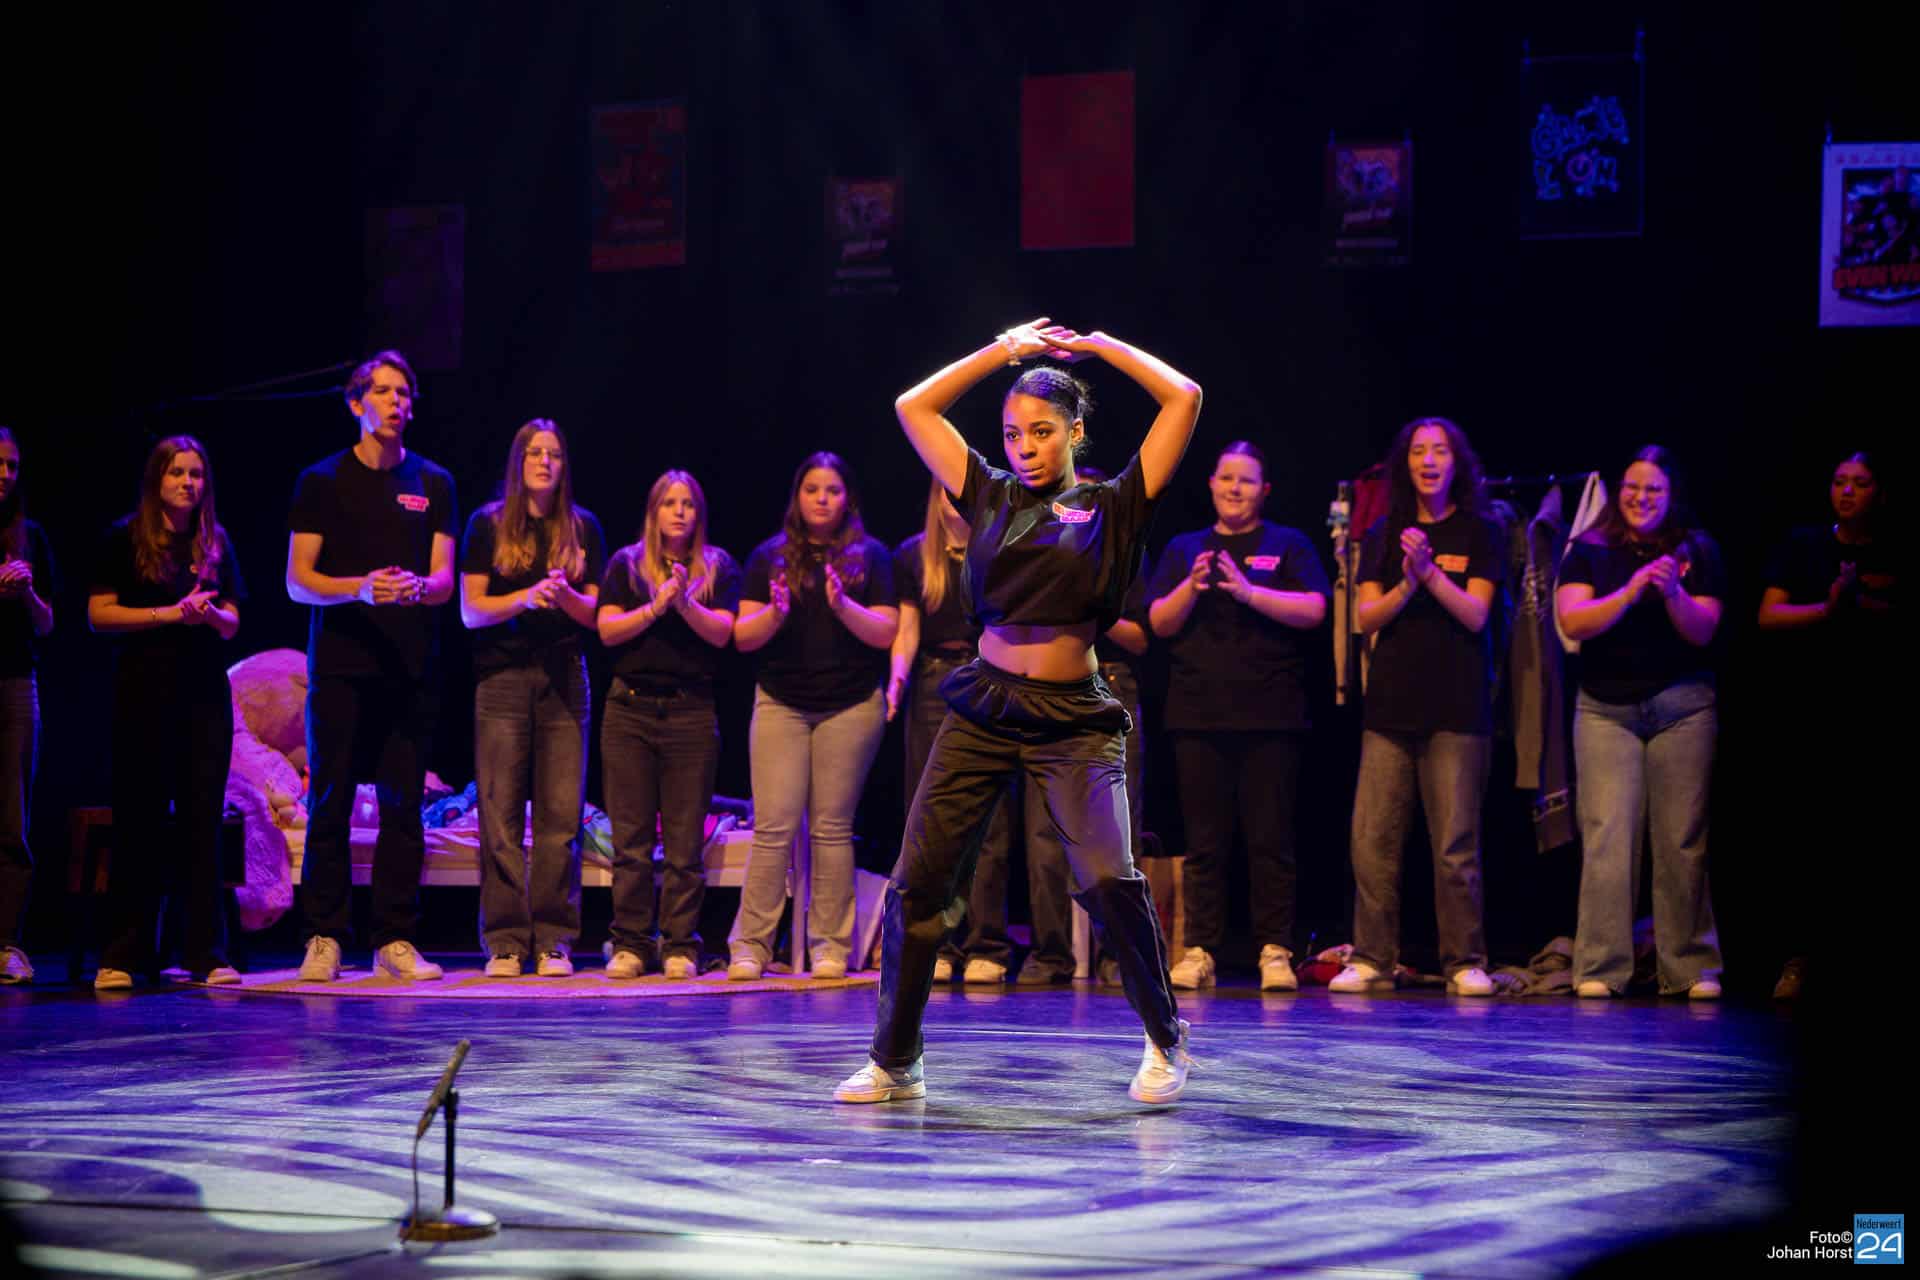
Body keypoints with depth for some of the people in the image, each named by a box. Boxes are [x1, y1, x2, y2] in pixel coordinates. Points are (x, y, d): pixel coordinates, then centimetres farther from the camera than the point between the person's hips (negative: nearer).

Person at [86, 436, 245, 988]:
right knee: (139, 820, -2)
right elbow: (99, 614, -5)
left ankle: (207, 953, 3)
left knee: (203, 819, 1)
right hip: (144, 694, -3)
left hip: (205, 694, 3)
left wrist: (209, 612, -10)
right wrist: (172, 614, -14)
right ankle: (122, 956, 1)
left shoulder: (216, 544, 12)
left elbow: (231, 625, 13)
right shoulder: (124, 538, 1)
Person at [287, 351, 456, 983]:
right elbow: (297, 580, 1)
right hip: (340, 664, -2)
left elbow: (444, 580, 7)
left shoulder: (433, 484, 12)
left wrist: (418, 586, -17)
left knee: (403, 805, 1)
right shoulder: (322, 481, 6)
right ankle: (323, 937, 2)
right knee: (329, 804, -2)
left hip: (410, 669, 2)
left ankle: (396, 939, 4)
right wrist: (361, 587, -17)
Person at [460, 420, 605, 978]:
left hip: (563, 677, 2)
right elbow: (471, 610, 0)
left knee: (561, 814, -2)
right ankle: (505, 943, -2)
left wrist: (564, 595, -11)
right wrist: (526, 598, -16)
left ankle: (554, 942, 1)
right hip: (503, 676, -2)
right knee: (500, 812, -5)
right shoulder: (488, 525, 6)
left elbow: (595, 613, 10)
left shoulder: (582, 528, 11)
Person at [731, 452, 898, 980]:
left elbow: (886, 634, -2)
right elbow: (743, 637, 4)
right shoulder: (770, 556, 8)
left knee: (832, 827, 1)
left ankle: (831, 947, 6)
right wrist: (774, 613, -16)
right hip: (781, 705, 0)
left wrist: (843, 605, -18)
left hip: (851, 705, 0)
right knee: (774, 827, -6)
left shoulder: (870, 556, 5)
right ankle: (750, 946, -5)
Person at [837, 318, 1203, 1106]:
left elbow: (1183, 398, 0)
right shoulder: (991, 499, 12)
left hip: (1074, 721, -3)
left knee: (1109, 879, -19)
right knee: (916, 884, -3)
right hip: (984, 709, 3)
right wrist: (1003, 351, 16)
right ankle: (894, 1062, 8)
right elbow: (913, 407, 17)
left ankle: (1166, 1042, 0)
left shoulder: (1113, 507, 4)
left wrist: (1096, 345, 9)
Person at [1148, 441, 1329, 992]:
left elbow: (1313, 610, -6)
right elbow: (1160, 622, 8)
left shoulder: (1288, 545, 8)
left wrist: (1249, 591, -16)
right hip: (1199, 714, 2)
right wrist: (1193, 585, -10)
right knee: (1204, 841, 2)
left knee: (1270, 838, -4)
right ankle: (1199, 951, 4)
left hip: (1271, 716, -2)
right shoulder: (1184, 548, 16)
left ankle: (1276, 952, -1)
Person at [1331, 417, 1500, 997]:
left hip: (1457, 706, -2)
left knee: (1456, 843, -4)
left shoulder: (1478, 535, 6)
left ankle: (1465, 962, 2)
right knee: (1373, 839, -3)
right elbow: (1367, 617, 5)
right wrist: (1407, 583, -13)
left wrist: (1430, 572, -18)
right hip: (1391, 703, 3)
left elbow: (1475, 615, -4)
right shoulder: (1384, 534, 12)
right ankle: (1371, 959, 3)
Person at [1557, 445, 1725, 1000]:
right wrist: (1629, 593, -20)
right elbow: (1572, 621, -7)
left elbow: (1702, 631, -2)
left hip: (1682, 706, 0)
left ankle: (1691, 967, 3)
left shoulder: (1697, 552, 7)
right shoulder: (1590, 552, 6)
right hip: (1606, 709, 0)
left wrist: (1674, 593, -20)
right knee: (1607, 837, -8)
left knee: (1683, 840, -3)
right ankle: (1600, 968, -7)